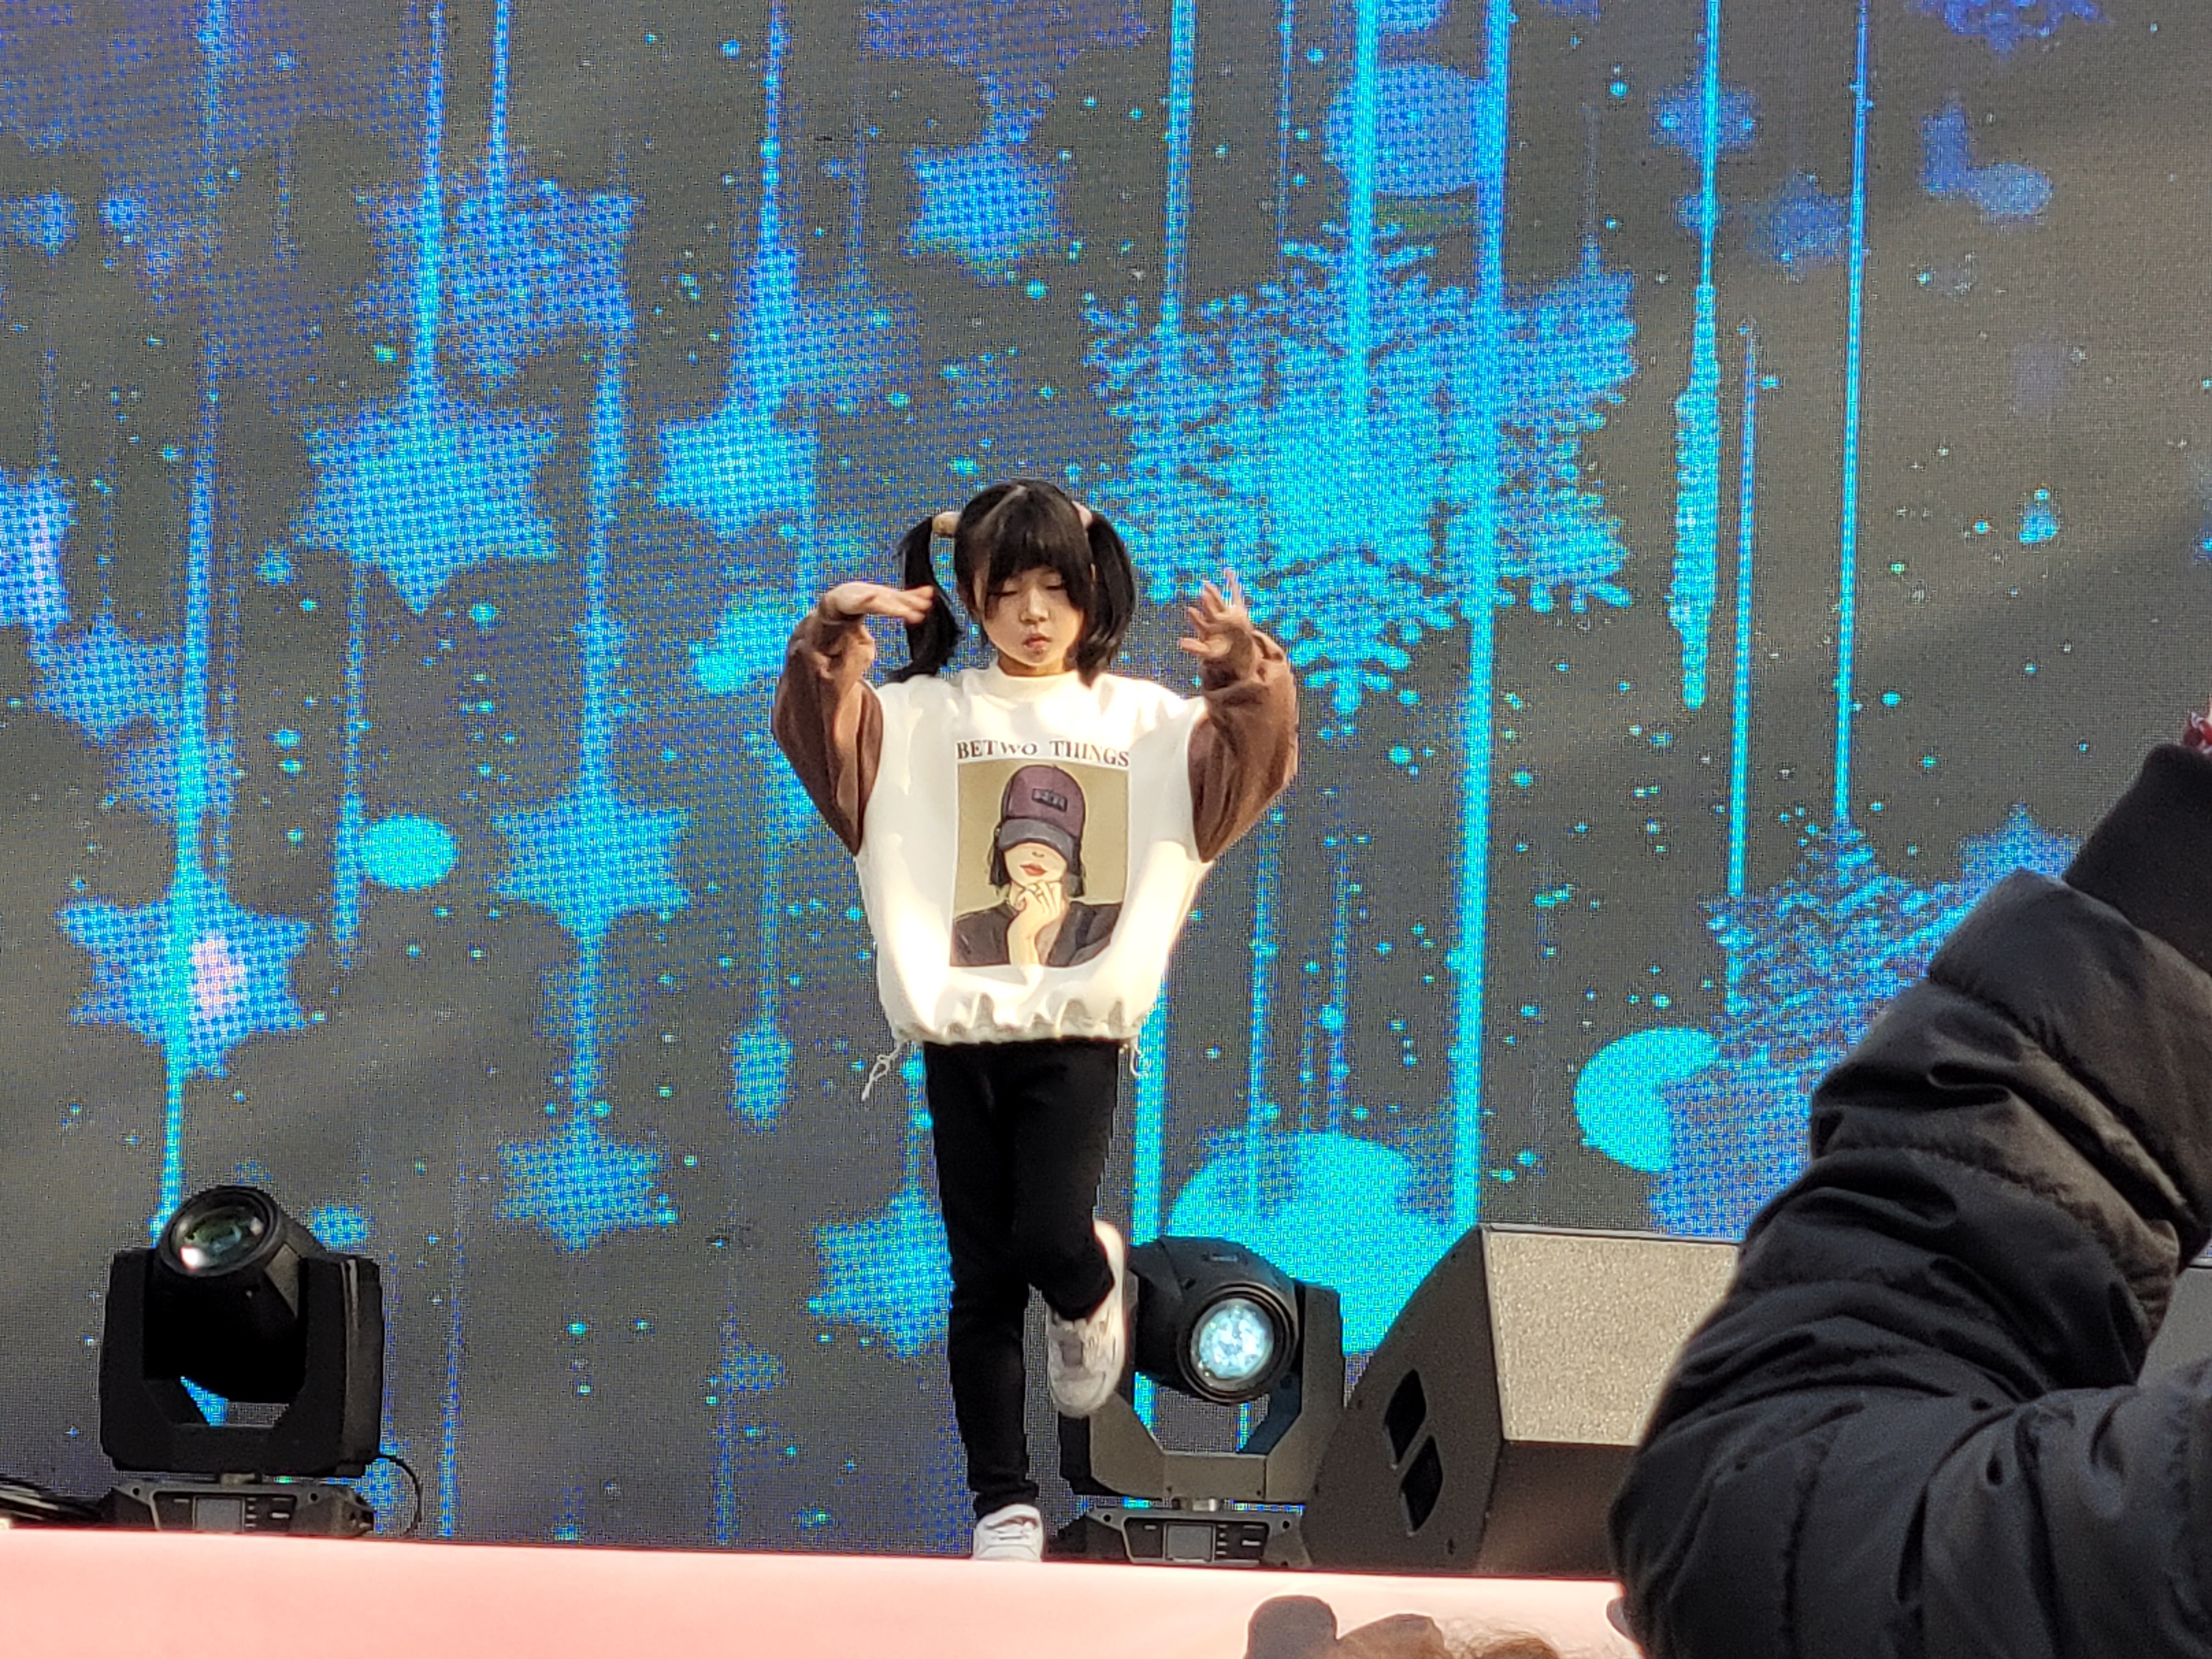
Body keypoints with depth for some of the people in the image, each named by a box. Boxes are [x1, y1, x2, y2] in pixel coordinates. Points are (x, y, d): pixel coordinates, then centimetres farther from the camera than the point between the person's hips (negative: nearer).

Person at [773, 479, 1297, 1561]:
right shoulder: (925, 718, 5)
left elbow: (1247, 768, -3)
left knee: (1050, 1237, -18)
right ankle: (1002, 1502, 14)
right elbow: (822, 734, -6)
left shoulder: (1147, 723, 7)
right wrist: (832, 636, -21)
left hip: (1077, 1036, -1)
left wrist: (1248, 675, -19)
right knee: (983, 1281, 4)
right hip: (960, 1036, 1)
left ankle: (1090, 1291, 20)